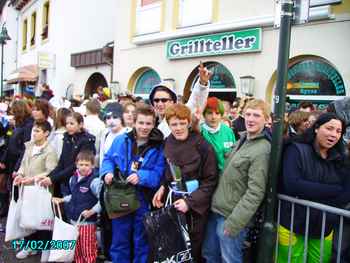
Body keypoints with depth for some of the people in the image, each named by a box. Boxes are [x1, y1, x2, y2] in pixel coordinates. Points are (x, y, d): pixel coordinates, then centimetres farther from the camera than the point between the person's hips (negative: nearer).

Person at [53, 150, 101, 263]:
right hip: (73, 220, 7)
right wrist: (61, 200, 14)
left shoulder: (94, 181, -17)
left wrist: (91, 211, -23)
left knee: (88, 251, 1)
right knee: (77, 251, 18)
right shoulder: (72, 179, 6)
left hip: (87, 222, -7)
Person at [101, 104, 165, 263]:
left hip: (144, 201, -1)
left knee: (141, 242, 16)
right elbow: (108, 159, 6)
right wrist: (107, 172, -14)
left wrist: (142, 177, -27)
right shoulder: (120, 140, 1)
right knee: (119, 241, 17)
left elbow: (159, 173, -11)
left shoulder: (158, 147, -6)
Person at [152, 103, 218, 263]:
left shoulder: (202, 146, -16)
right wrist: (163, 187, -3)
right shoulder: (167, 143, 0)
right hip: (172, 203, 4)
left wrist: (189, 201, -18)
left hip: (195, 207, -4)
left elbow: (210, 180, -12)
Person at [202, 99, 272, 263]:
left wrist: (234, 223, -20)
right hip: (216, 211, 8)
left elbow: (255, 192, -21)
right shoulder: (243, 140, 9)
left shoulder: (262, 150, -17)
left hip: (231, 217, -8)